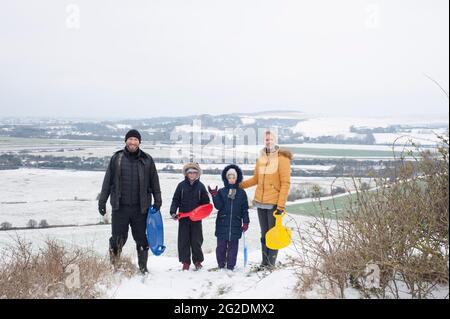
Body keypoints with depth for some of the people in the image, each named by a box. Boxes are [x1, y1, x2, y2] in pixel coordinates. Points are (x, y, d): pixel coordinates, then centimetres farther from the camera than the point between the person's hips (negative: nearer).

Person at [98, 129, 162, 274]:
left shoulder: (147, 160, 5)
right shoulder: (116, 158, 4)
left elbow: (154, 181, 10)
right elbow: (107, 181, 7)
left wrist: (157, 200, 5)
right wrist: (102, 201, 5)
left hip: (140, 208, 1)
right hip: (120, 207, -1)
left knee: (142, 238, 7)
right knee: (118, 239, 1)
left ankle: (143, 267, 22)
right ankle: (113, 266, 20)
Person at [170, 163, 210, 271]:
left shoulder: (200, 186, 3)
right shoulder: (181, 185, 2)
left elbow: (206, 202, 7)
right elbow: (175, 200, 3)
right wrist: (173, 212, -9)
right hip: (183, 218, 1)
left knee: (196, 240, 5)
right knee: (183, 241, 3)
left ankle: (197, 261, 19)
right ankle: (185, 262, 13)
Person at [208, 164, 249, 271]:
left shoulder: (241, 193, 4)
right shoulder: (221, 192, 3)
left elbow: (245, 209, 5)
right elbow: (218, 206, -6)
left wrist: (245, 222, 1)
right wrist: (214, 196, -17)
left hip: (235, 224, 0)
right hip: (222, 223, 0)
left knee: (233, 245, 5)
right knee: (221, 245, 6)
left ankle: (231, 265, 14)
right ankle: (221, 265, 20)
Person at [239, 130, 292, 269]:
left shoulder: (282, 158, -9)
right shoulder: (260, 158, 9)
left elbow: (286, 183, -12)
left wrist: (281, 205, -16)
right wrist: (240, 185, 6)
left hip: (274, 203, -6)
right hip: (260, 202, 6)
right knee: (264, 233, 13)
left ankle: (271, 262, 12)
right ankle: (265, 261, 22)